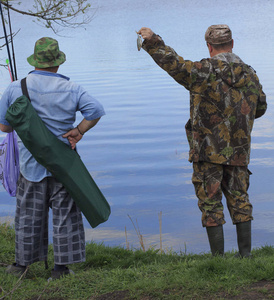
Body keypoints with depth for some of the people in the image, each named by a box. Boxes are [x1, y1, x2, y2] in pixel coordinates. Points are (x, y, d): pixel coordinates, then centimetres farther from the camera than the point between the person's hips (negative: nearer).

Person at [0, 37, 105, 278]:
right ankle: (61, 267, 11)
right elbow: (97, 111, -14)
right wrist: (78, 131, -4)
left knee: (28, 215, 14)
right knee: (64, 214, 8)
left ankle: (22, 263, 24)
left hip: (31, 165, 1)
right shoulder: (70, 89, -7)